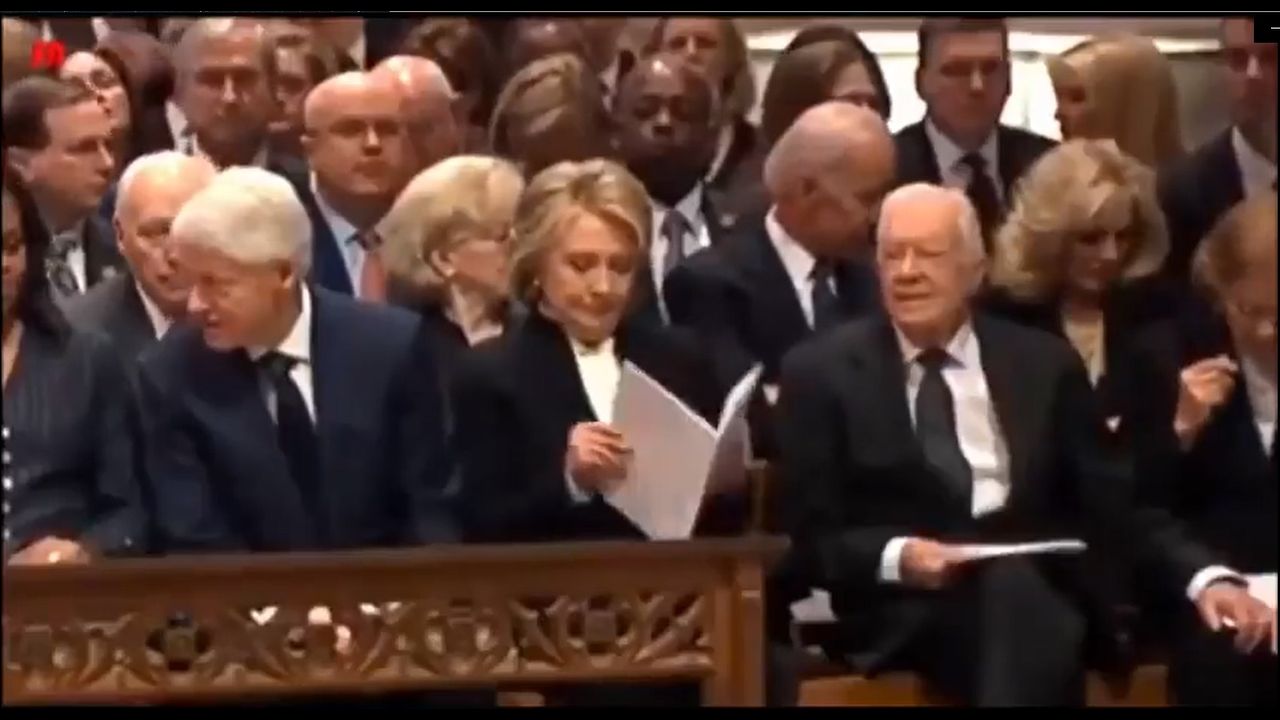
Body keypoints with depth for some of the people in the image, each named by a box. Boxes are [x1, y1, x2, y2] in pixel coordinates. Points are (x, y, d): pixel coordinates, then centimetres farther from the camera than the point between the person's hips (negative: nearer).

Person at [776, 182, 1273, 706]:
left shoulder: (1043, 363, 14)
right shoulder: (824, 373, 8)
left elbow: (1112, 505, 11)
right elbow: (813, 535, 4)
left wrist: (1205, 577, -6)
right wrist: (895, 557, -17)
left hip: (1042, 596, 2)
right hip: (907, 610, -2)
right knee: (1009, 586, -36)